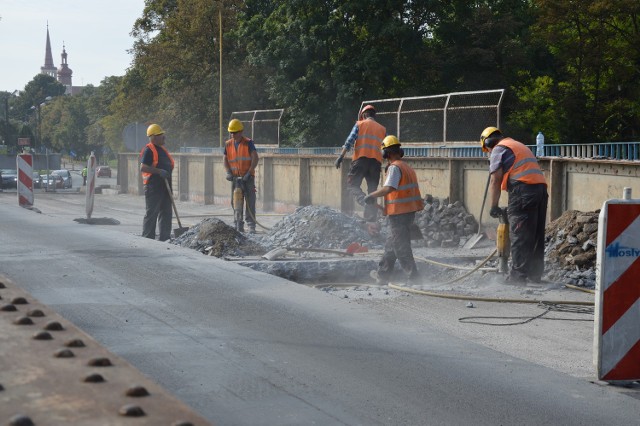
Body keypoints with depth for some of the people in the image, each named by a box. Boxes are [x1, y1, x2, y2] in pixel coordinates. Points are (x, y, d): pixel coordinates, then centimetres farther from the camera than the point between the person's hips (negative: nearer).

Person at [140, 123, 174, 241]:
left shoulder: (162, 149, 18)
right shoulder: (149, 150, -10)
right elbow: (143, 168, -19)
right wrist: (159, 171, -25)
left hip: (164, 186, 9)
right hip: (153, 186, -9)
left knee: (166, 213, 10)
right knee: (151, 213, -7)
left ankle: (164, 238, 15)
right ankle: (148, 238, -4)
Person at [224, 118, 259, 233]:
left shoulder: (248, 143, -5)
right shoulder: (228, 144, 9)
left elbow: (255, 158, -11)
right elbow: (226, 160, 12)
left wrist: (249, 172, -18)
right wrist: (228, 172, -3)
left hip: (247, 177, -4)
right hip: (235, 177, 4)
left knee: (250, 201, -7)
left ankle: (251, 225, -4)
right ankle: (239, 226, 11)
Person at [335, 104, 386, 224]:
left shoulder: (360, 124, 10)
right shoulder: (382, 129, 20)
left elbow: (350, 141, -3)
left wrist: (341, 156, -8)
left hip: (361, 159, -3)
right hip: (376, 161, 3)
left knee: (352, 184, -2)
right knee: (372, 190, 8)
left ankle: (364, 201, -31)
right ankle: (371, 220, 2)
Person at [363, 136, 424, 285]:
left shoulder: (394, 167, -14)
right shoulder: (407, 167, 15)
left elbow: (388, 188, -28)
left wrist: (371, 196, -20)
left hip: (399, 213, -9)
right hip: (410, 211, 9)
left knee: (401, 247, -3)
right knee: (391, 244, 18)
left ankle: (413, 277, -3)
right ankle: (382, 275, 26)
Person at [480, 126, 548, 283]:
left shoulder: (499, 149, 6)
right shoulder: (520, 146, 32)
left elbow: (495, 180, -3)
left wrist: (493, 206, -1)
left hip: (523, 189, -8)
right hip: (541, 188, 8)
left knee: (519, 236, -7)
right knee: (536, 235, 11)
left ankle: (518, 275, -8)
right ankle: (535, 274, 14)